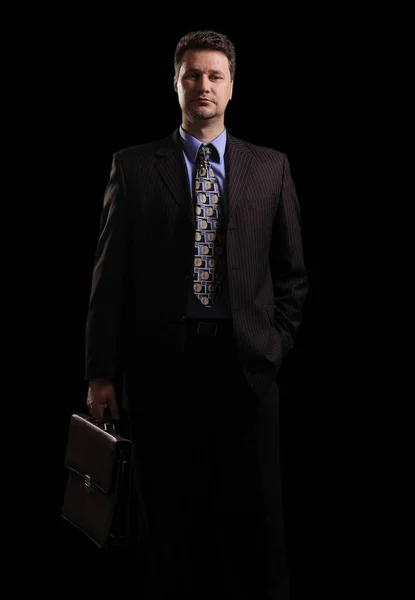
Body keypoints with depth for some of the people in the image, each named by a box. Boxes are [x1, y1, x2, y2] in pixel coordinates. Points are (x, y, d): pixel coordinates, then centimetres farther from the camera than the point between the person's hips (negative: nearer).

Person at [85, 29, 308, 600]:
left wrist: (276, 342, 2)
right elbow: (110, 274, 3)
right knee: (172, 520, 6)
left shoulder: (271, 167, 10)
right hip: (162, 362, -1)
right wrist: (102, 373, -2)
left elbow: (292, 271, 14)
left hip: (246, 362, 1)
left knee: (255, 519, 4)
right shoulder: (133, 166, 6)